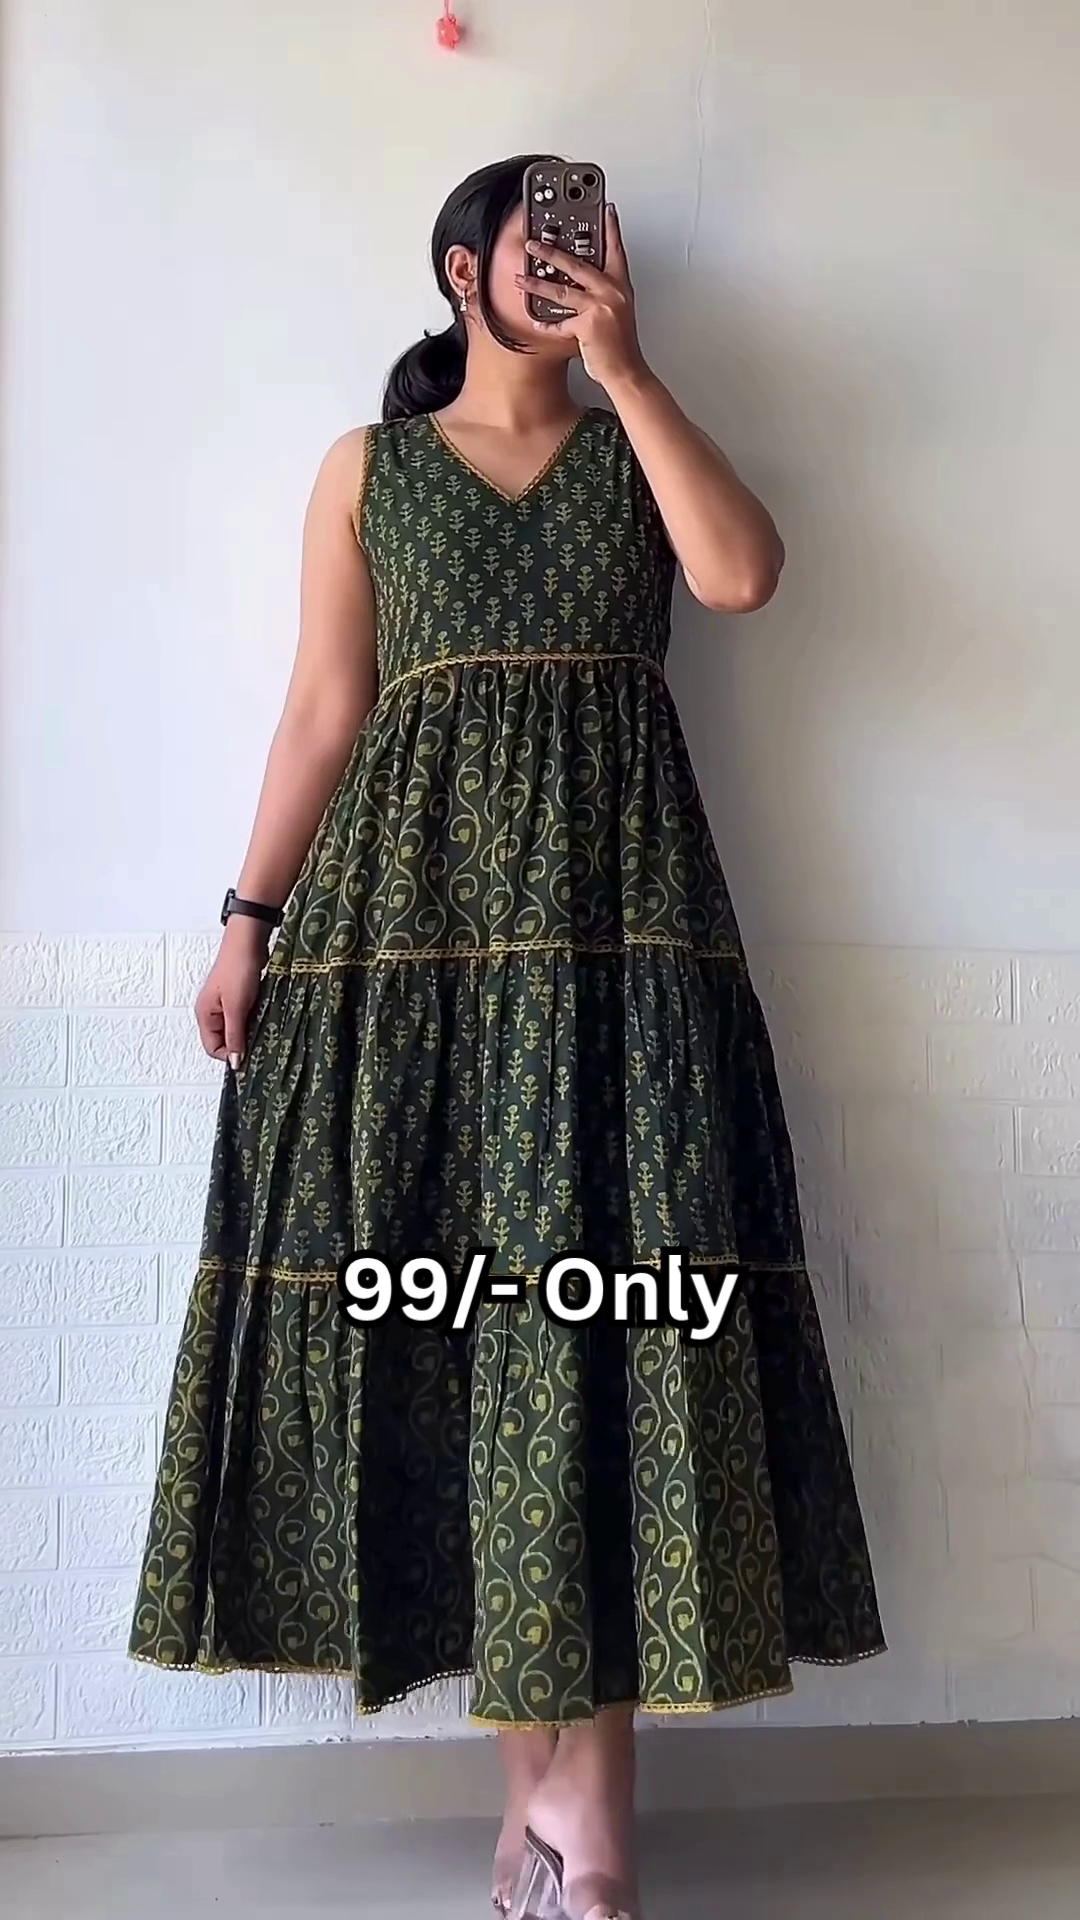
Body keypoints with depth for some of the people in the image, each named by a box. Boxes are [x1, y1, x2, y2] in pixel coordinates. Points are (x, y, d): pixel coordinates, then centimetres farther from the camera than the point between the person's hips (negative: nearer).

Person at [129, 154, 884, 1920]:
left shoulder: (635, 447, 17)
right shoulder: (368, 466, 15)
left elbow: (744, 574, -4)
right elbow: (324, 711, 9)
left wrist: (624, 365, 0)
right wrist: (248, 917, 0)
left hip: (618, 911, 0)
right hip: (411, 910, 0)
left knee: (608, 1288, -8)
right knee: (452, 1307, -3)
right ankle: (554, 1769, 9)